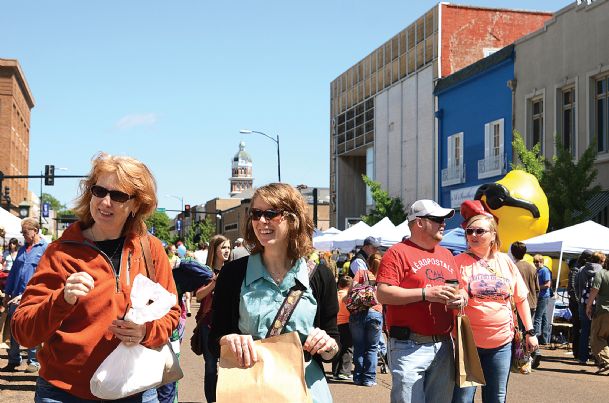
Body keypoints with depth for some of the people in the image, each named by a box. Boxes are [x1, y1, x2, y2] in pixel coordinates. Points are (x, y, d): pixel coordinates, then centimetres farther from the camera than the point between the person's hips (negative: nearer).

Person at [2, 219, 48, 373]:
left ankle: (34, 361, 13)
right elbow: (13, 272, 18)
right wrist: (7, 293, 14)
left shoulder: (46, 248, -6)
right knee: (13, 327, 9)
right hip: (16, 296, 6)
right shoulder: (22, 249, 15)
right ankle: (13, 361, 19)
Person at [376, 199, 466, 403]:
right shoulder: (398, 253, -5)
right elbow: (382, 293, -14)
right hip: (409, 347, -7)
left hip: (443, 346, 7)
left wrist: (461, 297, 0)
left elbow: (458, 289, 25)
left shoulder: (446, 254, 17)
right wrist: (426, 293, -20)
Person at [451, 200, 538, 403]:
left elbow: (521, 298, 13)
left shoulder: (505, 262, 5)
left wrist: (530, 332, 11)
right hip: (468, 342, -3)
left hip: (501, 343, 3)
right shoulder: (459, 262, -4)